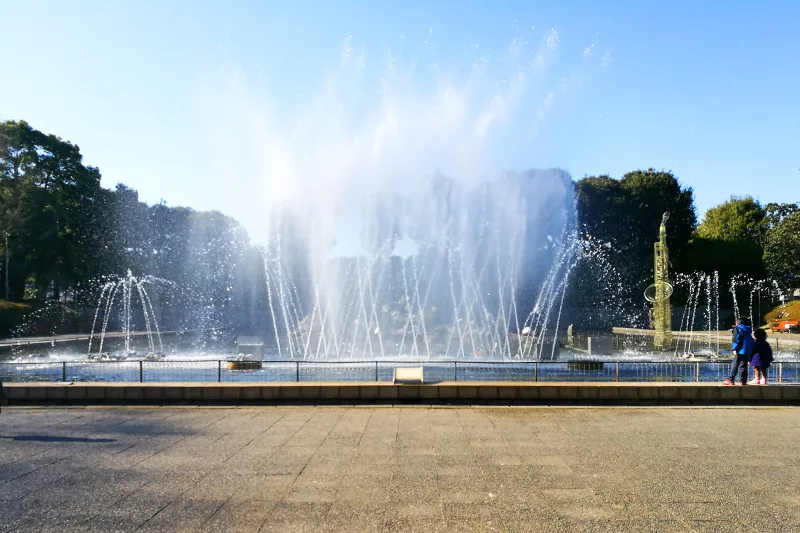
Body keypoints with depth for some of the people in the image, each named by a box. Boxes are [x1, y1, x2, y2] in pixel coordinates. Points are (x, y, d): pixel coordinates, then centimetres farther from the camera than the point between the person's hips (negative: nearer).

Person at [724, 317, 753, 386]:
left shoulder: (738, 328, 4)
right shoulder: (748, 330, 23)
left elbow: (736, 339, -10)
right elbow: (751, 342, 23)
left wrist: (735, 349, -13)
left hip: (741, 350, -7)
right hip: (748, 352, 7)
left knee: (734, 365, -8)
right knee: (743, 366, 10)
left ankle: (730, 379, -13)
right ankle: (743, 380, 5)